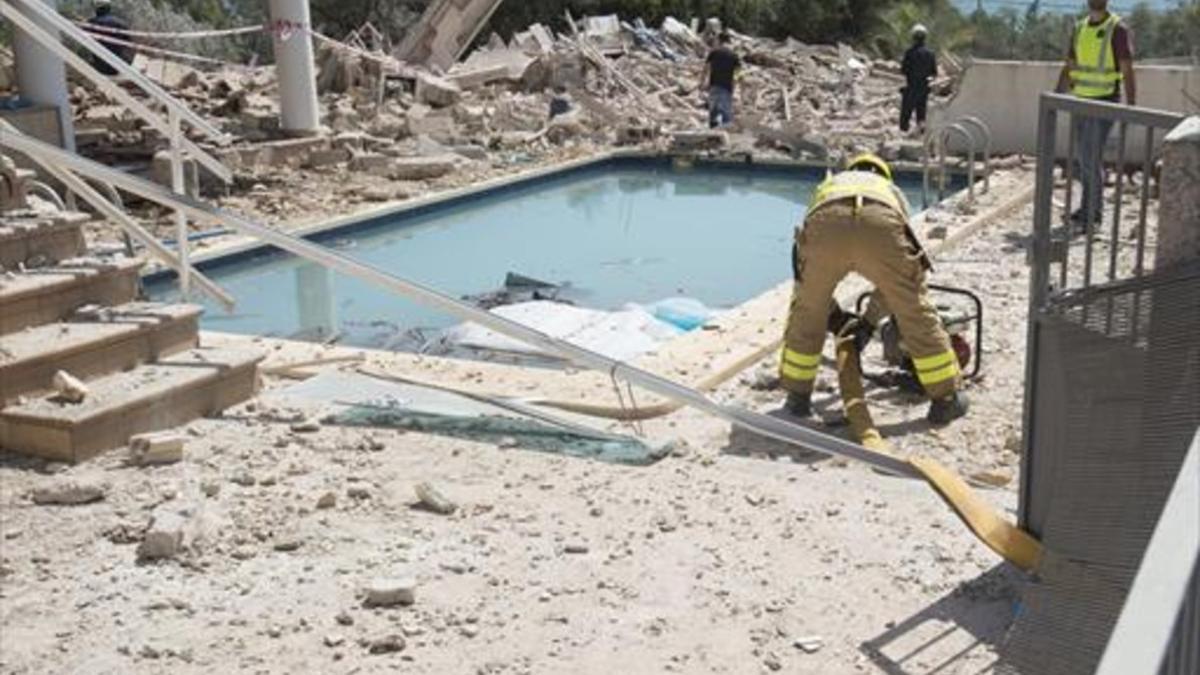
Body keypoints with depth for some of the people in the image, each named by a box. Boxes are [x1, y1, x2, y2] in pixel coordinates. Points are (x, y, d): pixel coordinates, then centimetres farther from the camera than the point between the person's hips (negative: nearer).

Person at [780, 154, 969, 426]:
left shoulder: (827, 186, 47)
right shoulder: (892, 191, 44)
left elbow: (805, 275, 46)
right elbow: (895, 274, 43)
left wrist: (835, 318, 55)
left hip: (825, 225, 1)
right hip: (880, 226, 0)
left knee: (807, 313, 23)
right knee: (917, 314, 16)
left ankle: (797, 397, 31)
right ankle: (946, 398, 25)